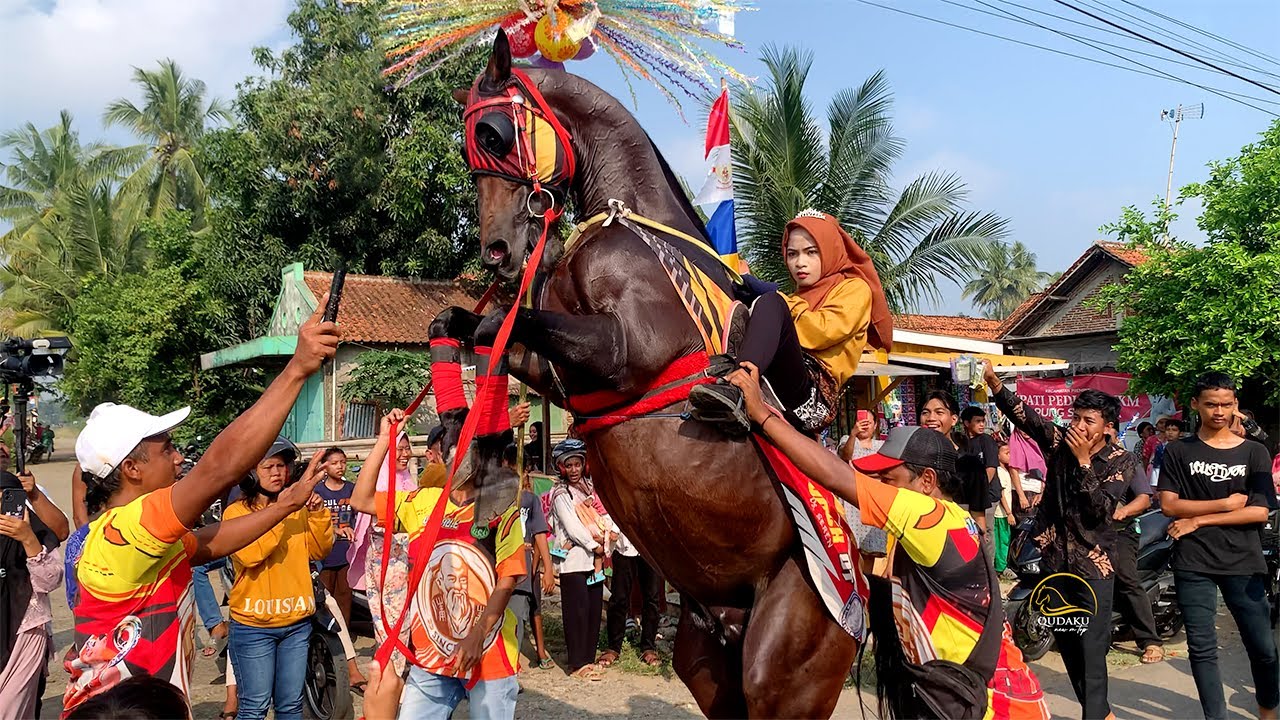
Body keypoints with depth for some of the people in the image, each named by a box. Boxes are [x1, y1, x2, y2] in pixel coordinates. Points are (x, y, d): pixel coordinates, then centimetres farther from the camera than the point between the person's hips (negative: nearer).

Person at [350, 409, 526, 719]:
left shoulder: (502, 509, -7)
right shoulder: (423, 501, 5)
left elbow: (508, 578, -10)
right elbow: (361, 500, 7)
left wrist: (477, 636, -19)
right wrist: (384, 439, 2)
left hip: (490, 654, -3)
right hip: (431, 653, 3)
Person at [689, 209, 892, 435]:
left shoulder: (854, 289, 14)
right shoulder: (796, 298, 35)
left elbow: (822, 332, -5)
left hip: (814, 396, -6)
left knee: (771, 302, -19)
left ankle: (735, 391, -46)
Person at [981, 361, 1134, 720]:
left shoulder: (1122, 461, -5)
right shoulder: (1058, 440, 0)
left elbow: (1100, 508, -16)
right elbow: (1022, 413, -16)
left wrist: (1084, 460, -20)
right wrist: (993, 381, -31)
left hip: (1093, 563, -3)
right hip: (1054, 557, 4)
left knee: (1090, 648, -6)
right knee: (1066, 643, 14)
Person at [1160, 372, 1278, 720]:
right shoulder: (1178, 451, 5)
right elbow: (1169, 505, -3)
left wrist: (1199, 520, -9)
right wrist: (1227, 503, -7)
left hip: (1244, 564, 1)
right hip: (1193, 564, 0)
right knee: (1202, 649, 3)